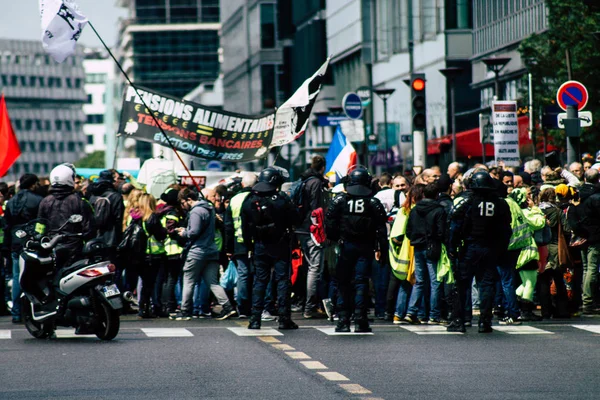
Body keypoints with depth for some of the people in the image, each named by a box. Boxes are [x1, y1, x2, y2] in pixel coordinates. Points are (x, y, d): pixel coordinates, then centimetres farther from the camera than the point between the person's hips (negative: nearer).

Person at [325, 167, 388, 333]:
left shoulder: (339, 200, -2)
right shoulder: (374, 203, 0)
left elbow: (330, 224, -5)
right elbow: (382, 229, -1)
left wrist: (334, 239, 10)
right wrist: (381, 249, 4)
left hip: (345, 245, 0)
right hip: (365, 247, 0)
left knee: (343, 282, 8)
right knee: (361, 282, 0)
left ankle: (343, 321, 5)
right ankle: (360, 321, -5)